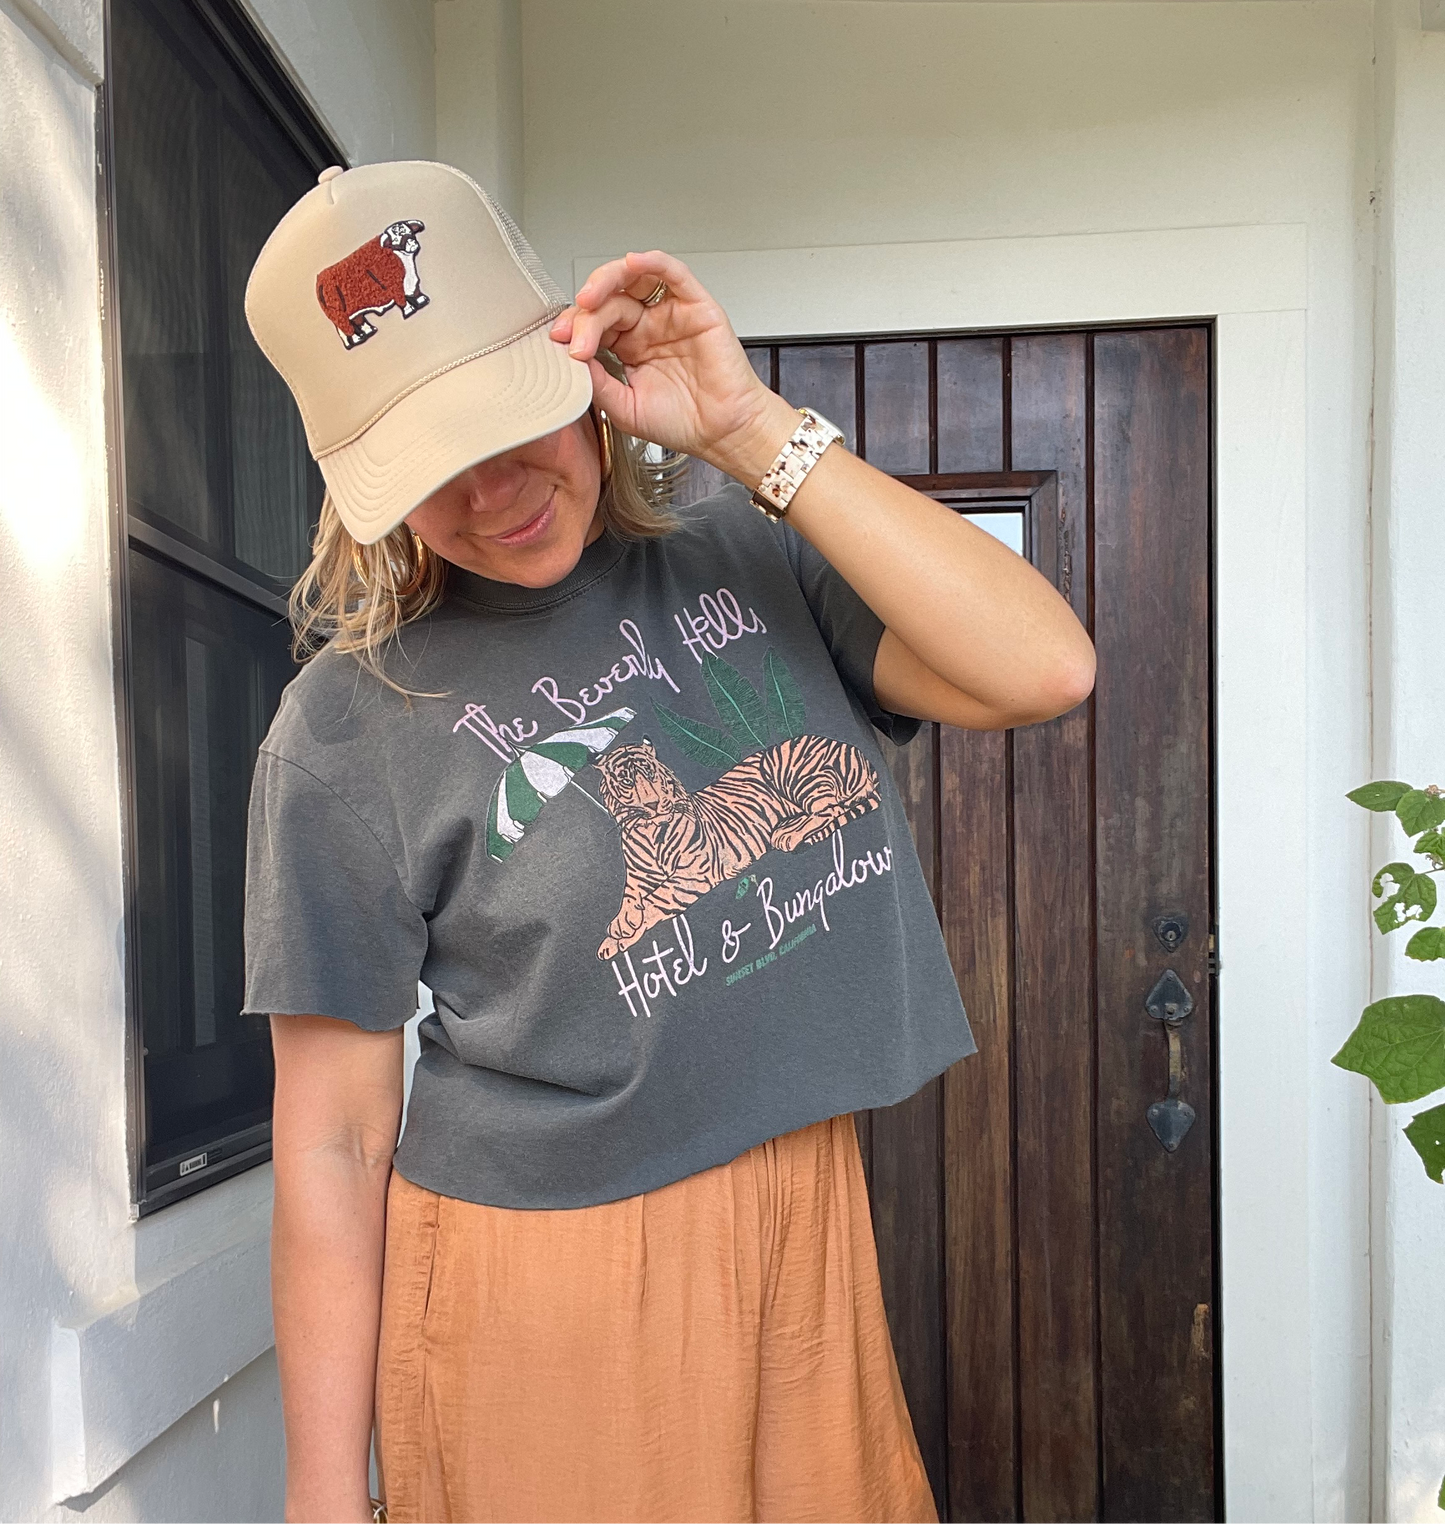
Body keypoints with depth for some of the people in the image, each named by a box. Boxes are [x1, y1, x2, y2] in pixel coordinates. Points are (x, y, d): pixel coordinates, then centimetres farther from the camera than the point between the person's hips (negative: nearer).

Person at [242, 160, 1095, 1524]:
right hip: (543, 1284, -3)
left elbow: (1043, 668, -16)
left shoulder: (759, 557, -3)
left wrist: (752, 428, -18)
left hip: (811, 1230, 4)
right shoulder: (352, 725, -11)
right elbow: (332, 1147, -9)